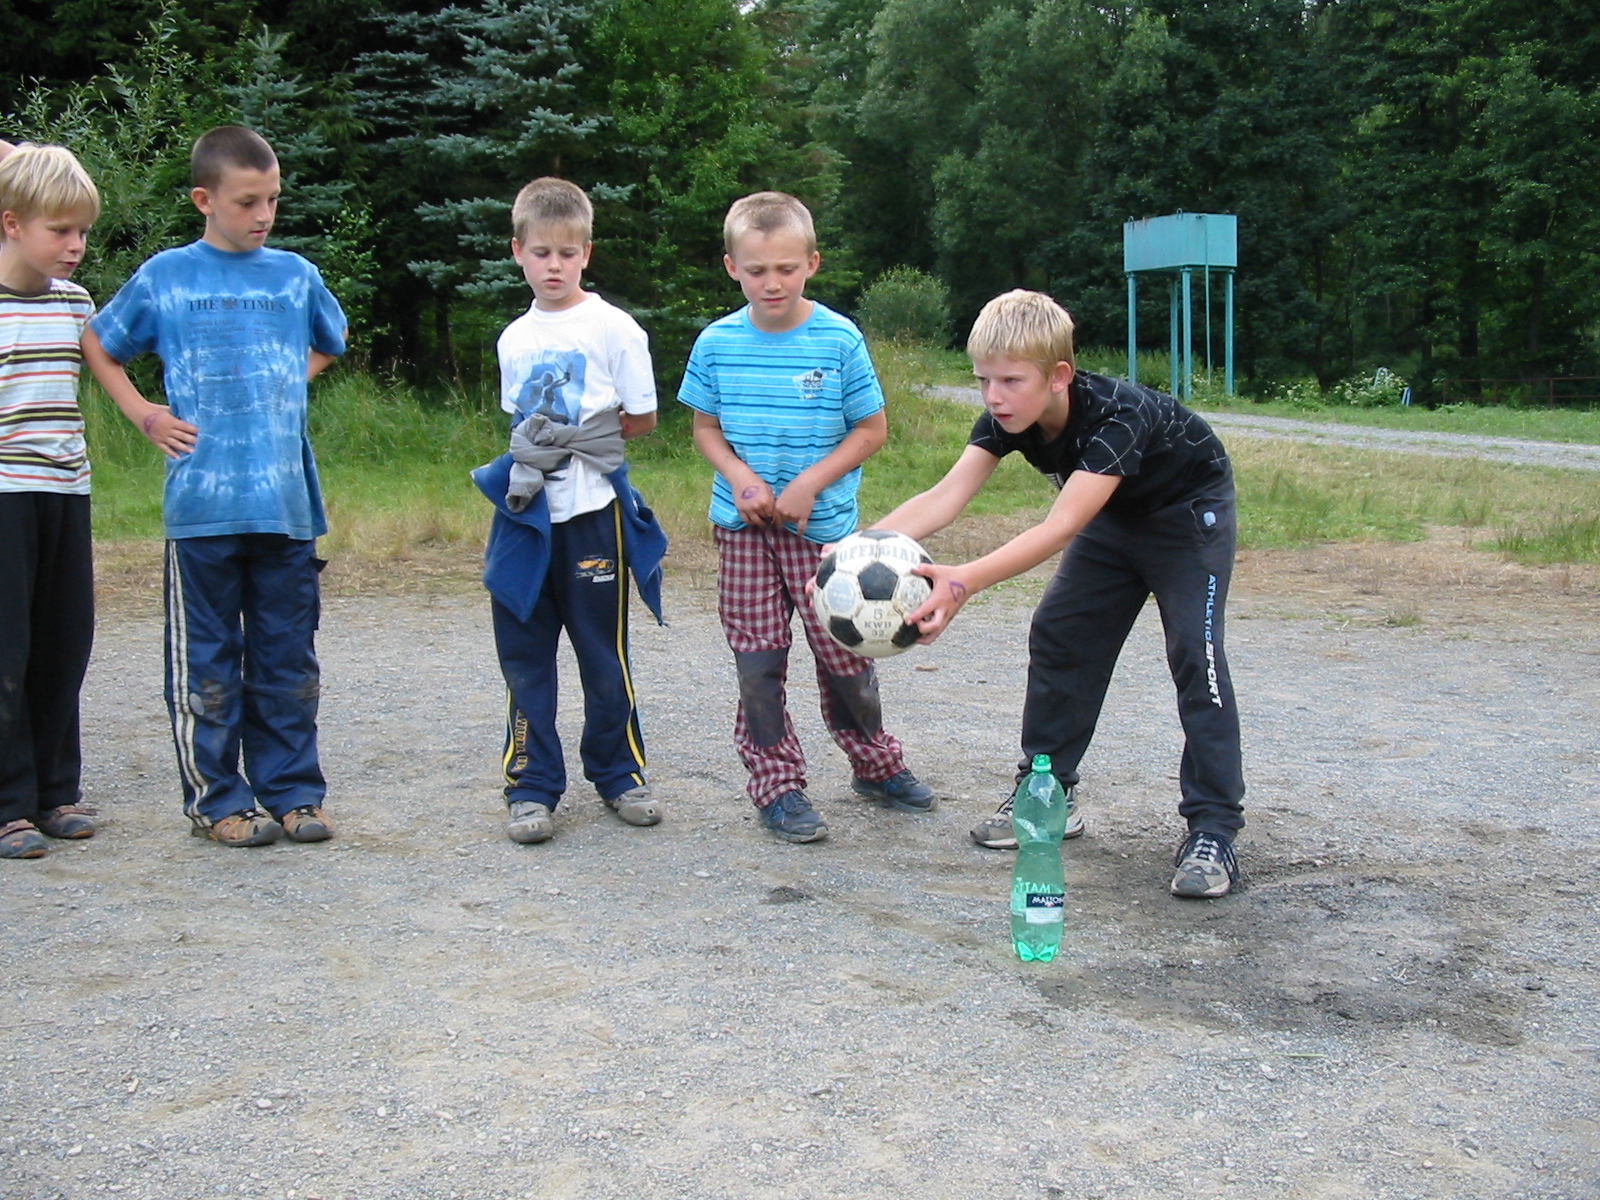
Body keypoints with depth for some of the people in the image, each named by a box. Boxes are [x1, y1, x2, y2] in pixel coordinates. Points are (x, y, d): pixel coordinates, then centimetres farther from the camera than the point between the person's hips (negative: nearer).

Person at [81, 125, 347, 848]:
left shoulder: (295, 275, 9)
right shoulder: (165, 277, 2)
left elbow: (331, 343, 29)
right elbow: (97, 345, 15)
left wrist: (290, 384, 13)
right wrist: (143, 415, 3)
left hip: (287, 503, 2)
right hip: (201, 504, -2)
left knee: (287, 659, 9)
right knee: (206, 664, 3)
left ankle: (292, 791, 19)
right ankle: (217, 800, 14)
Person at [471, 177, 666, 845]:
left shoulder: (613, 328, -4)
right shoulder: (514, 339, 12)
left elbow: (642, 420, -2)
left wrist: (575, 438, -9)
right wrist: (527, 447, -1)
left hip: (593, 512, -4)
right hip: (526, 512, 4)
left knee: (604, 652, 6)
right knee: (524, 655, 5)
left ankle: (618, 774, 21)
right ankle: (531, 788, 13)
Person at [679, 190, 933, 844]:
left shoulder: (839, 339, -8)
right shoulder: (717, 343, -2)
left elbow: (871, 428, -3)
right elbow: (705, 426, 8)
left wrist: (811, 482, -14)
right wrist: (739, 477, -11)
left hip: (822, 523, -2)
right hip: (743, 523, 2)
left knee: (844, 650, 5)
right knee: (756, 657, 3)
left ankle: (875, 763, 28)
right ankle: (777, 783, 15)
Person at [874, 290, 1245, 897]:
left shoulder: (1118, 415, -41)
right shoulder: (1008, 416, -21)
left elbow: (1062, 526, -51)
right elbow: (945, 497, -30)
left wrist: (964, 581, -63)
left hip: (1189, 511, -7)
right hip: (1115, 515, 7)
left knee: (1195, 653, -17)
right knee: (1058, 638, 3)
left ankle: (1214, 829, -12)